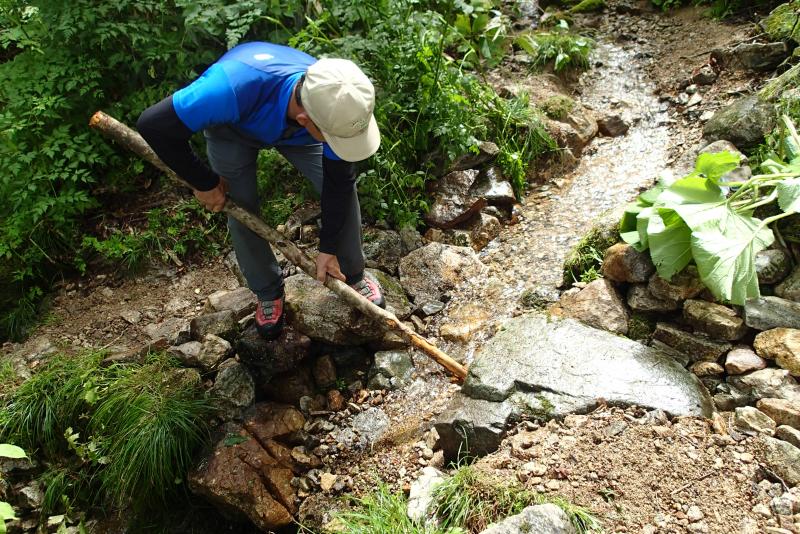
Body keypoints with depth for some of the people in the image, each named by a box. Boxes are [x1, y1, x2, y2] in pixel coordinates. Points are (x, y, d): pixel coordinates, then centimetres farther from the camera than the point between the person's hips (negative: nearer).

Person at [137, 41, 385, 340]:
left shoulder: (336, 105, -38)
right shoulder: (235, 87, -50)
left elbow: (338, 181, -22)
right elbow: (153, 126, -39)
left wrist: (328, 249, -16)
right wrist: (204, 183, -27)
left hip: (293, 129, 2)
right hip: (231, 126, -1)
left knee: (342, 188, -9)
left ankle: (353, 274, 14)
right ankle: (268, 292, 22)